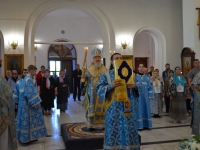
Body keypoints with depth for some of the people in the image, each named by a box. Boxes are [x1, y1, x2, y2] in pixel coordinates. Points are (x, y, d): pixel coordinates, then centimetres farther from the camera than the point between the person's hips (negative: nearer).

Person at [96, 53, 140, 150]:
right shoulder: (107, 74, 5)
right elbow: (99, 89, -4)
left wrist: (134, 85, -13)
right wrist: (110, 86, -21)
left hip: (128, 106, 3)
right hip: (114, 107, -2)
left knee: (129, 129, 6)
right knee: (114, 130, 0)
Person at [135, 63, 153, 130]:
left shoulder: (146, 77, 10)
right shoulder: (135, 77, -2)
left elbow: (150, 87, 10)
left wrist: (150, 96, 3)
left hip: (145, 97, 4)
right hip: (137, 96, -4)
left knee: (146, 110, 7)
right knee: (139, 110, -2)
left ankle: (146, 124, 15)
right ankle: (139, 125, 4)